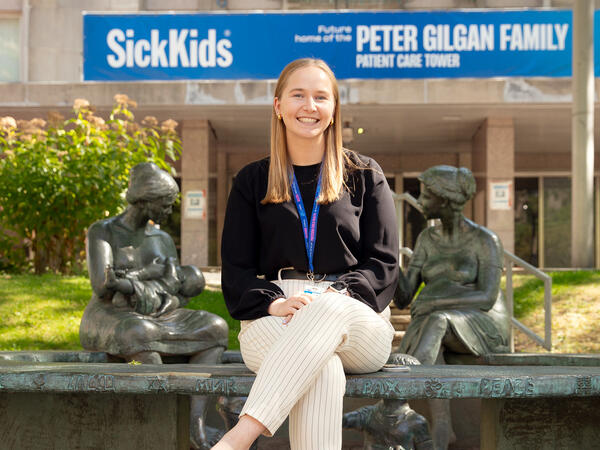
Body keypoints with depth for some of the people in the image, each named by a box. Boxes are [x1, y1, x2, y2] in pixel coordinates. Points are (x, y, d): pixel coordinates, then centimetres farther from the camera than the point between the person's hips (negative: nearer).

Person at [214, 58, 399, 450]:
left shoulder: (364, 176, 16)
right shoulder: (252, 182, 17)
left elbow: (383, 264, 8)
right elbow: (236, 270, 9)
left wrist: (338, 295, -14)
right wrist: (275, 302, -14)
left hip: (358, 320, 0)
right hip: (272, 324, 0)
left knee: (331, 309, -39)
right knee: (322, 368, -37)